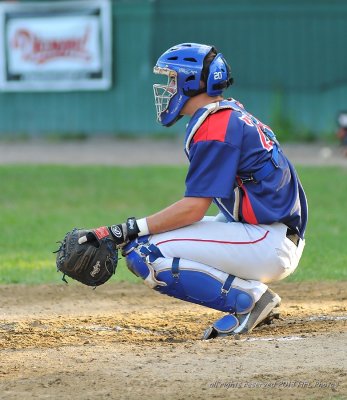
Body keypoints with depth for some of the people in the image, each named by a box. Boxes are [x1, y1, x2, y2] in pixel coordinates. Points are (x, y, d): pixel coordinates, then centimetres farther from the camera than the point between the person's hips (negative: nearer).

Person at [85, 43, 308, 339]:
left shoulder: (214, 128, -15)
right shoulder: (231, 114, 17)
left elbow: (193, 208, -20)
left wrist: (127, 230, -16)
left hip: (268, 245, -10)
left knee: (144, 255, -17)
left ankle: (249, 297, -12)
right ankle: (251, 295, 7)